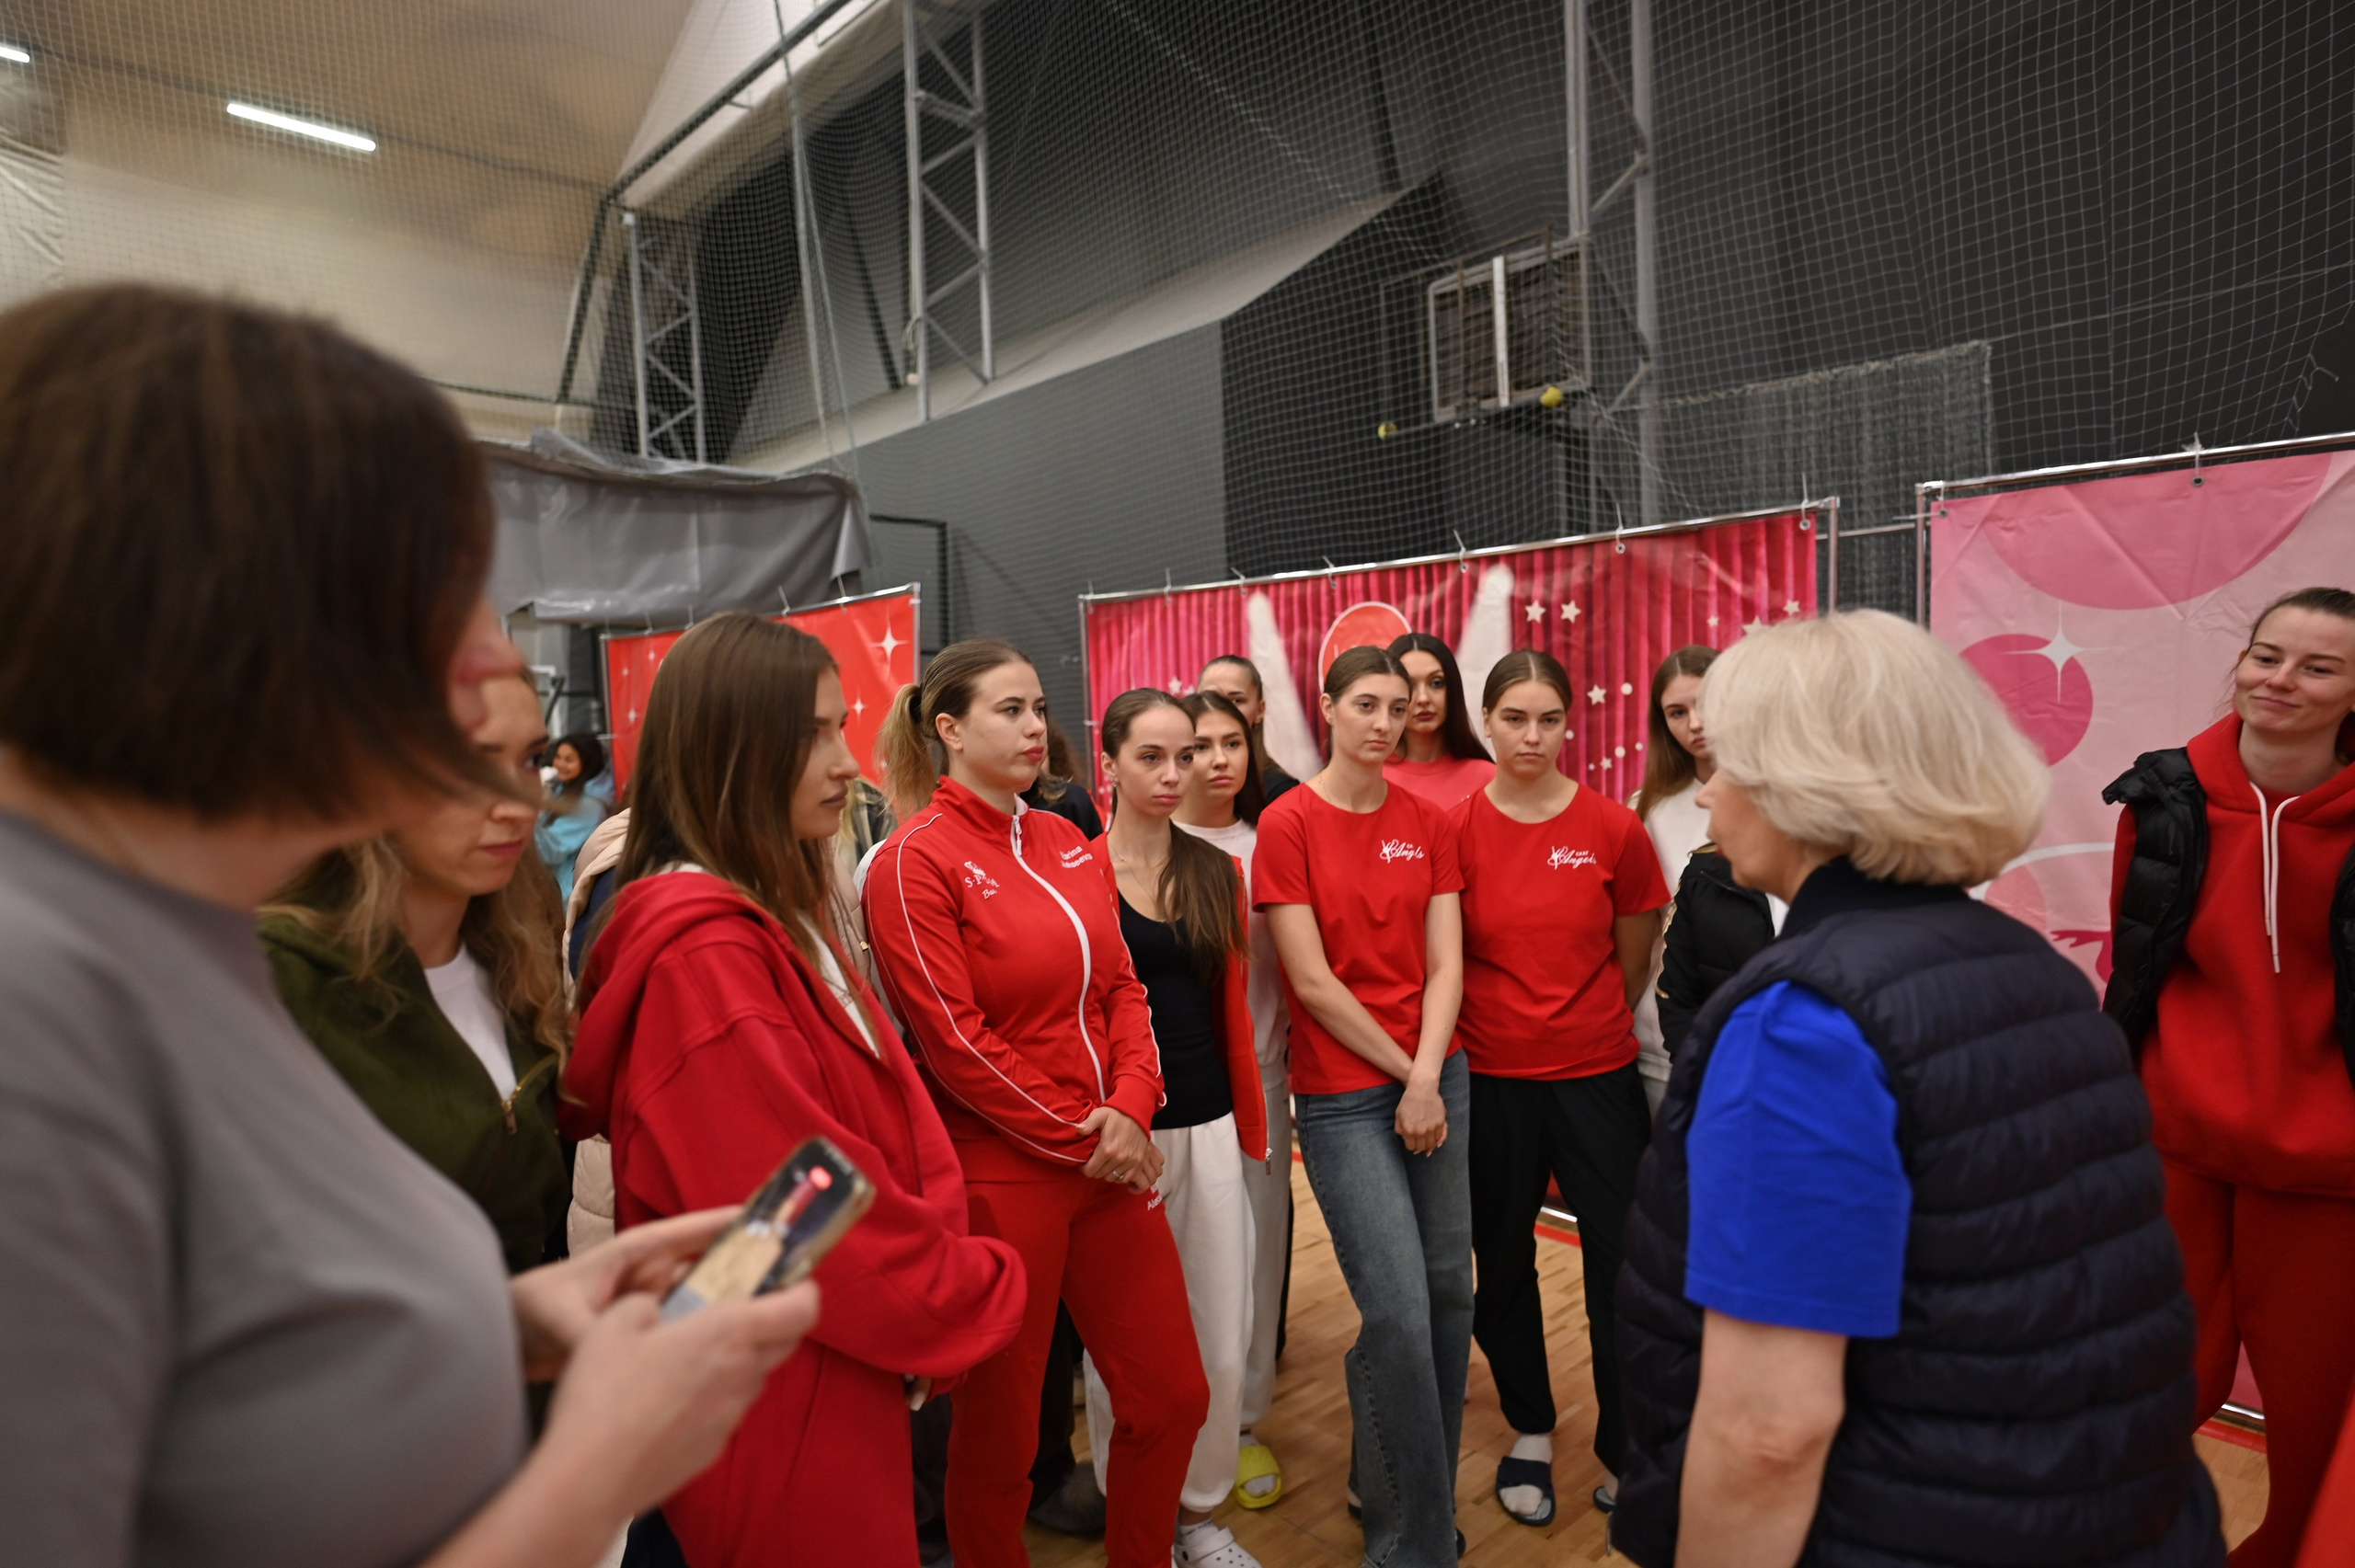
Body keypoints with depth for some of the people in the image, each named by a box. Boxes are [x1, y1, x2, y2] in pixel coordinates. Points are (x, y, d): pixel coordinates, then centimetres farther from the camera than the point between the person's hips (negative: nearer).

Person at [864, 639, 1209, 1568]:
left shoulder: (1065, 843, 7)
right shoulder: (914, 861, -11)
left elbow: (1122, 986, 7)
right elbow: (955, 1044, -15)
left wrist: (1130, 1106, -8)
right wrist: (1078, 1140, -12)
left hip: (1110, 1165, 6)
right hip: (999, 1178, -6)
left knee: (1172, 1396, 15)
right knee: (999, 1424, 13)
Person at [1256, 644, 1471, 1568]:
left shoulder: (1428, 823, 6)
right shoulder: (1288, 824, -7)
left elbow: (1445, 964, 2)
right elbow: (1312, 981, -10)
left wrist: (1428, 1079, -10)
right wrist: (1401, 1075, -7)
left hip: (1436, 1078, 5)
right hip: (1342, 1093, -5)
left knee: (1449, 1290, 10)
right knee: (1397, 1314, -6)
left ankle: (1390, 1485, 34)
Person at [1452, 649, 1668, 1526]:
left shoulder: (1614, 829, -6)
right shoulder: (1455, 829, -7)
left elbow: (1635, 960, 6)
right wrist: (1511, 1020, 9)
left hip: (1597, 1075, 0)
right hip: (1491, 1079, 1)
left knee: (1622, 1264, 7)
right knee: (1502, 1263, 14)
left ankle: (1627, 1452, 29)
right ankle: (1530, 1432, 37)